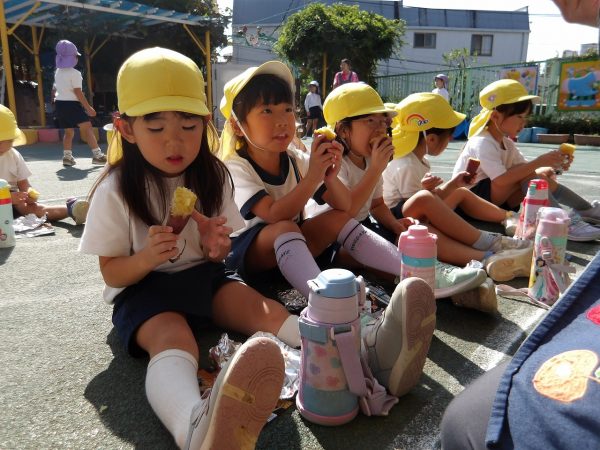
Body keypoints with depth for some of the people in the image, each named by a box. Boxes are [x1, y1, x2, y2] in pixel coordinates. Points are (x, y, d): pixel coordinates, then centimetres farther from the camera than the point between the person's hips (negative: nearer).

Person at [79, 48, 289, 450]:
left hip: (204, 275, 5)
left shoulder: (213, 176, -1)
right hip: (145, 288, -5)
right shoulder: (116, 190, -11)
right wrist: (147, 257, -28)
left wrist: (216, 248, -18)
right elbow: (111, 273, -6)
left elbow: (217, 254, 8)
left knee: (265, 311, -23)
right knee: (172, 340, -36)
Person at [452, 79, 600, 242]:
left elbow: (525, 169, 4)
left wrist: (553, 166, -13)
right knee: (528, 175, -25)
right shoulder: (482, 143, -21)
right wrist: (539, 162, -29)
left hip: (496, 199, 9)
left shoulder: (506, 143, 9)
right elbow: (501, 180, -32)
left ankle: (587, 209, 3)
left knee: (547, 175, -1)